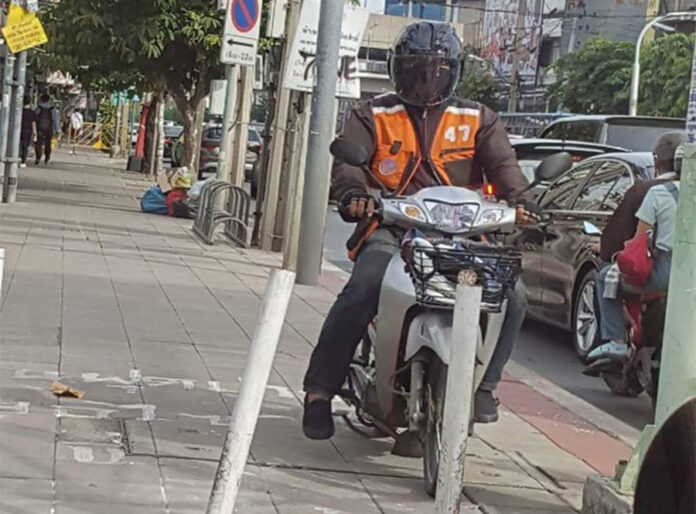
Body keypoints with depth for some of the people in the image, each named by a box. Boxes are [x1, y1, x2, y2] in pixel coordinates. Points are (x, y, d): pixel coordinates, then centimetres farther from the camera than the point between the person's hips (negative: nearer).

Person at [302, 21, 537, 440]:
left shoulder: (478, 120, 16)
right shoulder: (373, 116, 13)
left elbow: (502, 163, 1)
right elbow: (348, 161, -2)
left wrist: (519, 199, -21)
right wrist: (354, 193, -26)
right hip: (390, 229, -2)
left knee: (512, 295, -19)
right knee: (360, 295, -29)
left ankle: (483, 383, -2)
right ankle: (319, 391, -19)